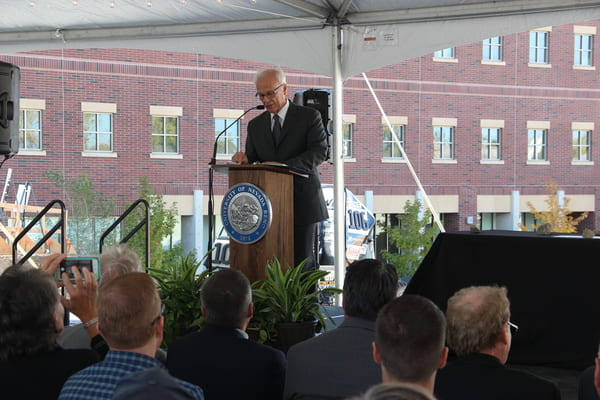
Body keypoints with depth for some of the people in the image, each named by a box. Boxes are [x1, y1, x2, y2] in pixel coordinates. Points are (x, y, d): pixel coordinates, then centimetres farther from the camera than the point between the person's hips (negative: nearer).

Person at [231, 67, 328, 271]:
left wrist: (285, 166, -24)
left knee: (302, 261, -4)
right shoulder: (256, 125, 16)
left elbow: (319, 151, -10)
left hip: (302, 201, -3)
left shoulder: (309, 116, 2)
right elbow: (253, 160, 15)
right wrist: (244, 159, -11)